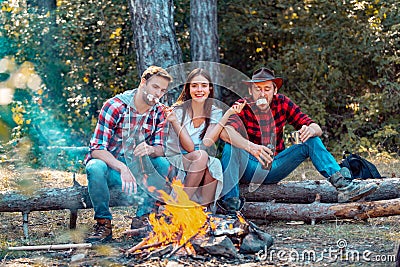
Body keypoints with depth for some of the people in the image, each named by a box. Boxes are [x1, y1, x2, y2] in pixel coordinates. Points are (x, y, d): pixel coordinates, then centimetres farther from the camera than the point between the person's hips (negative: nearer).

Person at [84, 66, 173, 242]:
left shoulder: (159, 113, -1)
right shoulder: (114, 106, -18)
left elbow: (160, 149, -3)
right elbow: (97, 149, -22)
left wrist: (151, 150, -30)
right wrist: (122, 168, -38)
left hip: (135, 166, 4)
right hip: (109, 164, -4)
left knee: (164, 165, -23)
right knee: (95, 167, -38)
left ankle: (143, 218, -10)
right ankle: (103, 223, -21)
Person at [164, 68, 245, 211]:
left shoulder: (215, 113, 1)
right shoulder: (178, 111, -7)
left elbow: (206, 142, -18)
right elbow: (189, 147, -17)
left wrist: (228, 114, -20)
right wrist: (174, 121, -26)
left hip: (204, 167, 2)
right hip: (175, 165, -2)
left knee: (213, 164, -32)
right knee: (201, 155, -32)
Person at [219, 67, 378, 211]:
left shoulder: (282, 103, -1)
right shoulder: (242, 108, -13)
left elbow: (317, 128, -4)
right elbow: (225, 131, -36)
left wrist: (311, 130, -30)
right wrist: (251, 147, -54)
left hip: (272, 170, 4)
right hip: (247, 169, -4)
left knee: (312, 142, -10)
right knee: (232, 145, -32)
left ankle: (344, 185, -23)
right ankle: (230, 200, -41)